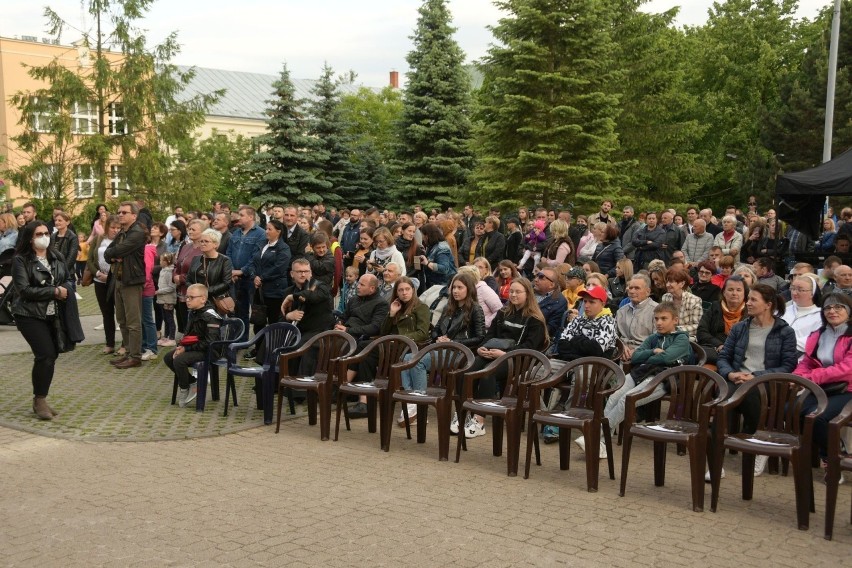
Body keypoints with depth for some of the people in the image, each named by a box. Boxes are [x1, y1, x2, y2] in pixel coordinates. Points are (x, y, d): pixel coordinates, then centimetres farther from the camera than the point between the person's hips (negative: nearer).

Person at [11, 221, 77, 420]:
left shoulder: (57, 257, 8)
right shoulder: (20, 260, -10)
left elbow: (69, 279, 12)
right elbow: (24, 290, -18)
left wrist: (65, 290, -12)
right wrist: (54, 291, -19)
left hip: (52, 314, 6)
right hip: (29, 315, -6)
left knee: (51, 355, 6)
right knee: (46, 355, -14)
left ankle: (40, 399, 21)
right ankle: (39, 401, 2)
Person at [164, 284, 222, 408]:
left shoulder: (210, 316, -21)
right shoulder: (192, 312, 8)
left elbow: (209, 343, -25)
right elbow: (188, 335, 20)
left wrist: (186, 349, -21)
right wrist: (181, 346, -1)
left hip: (206, 351, -10)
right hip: (192, 347, 10)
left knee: (179, 360, -26)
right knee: (168, 358, 3)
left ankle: (184, 389, -4)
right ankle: (192, 384, 8)